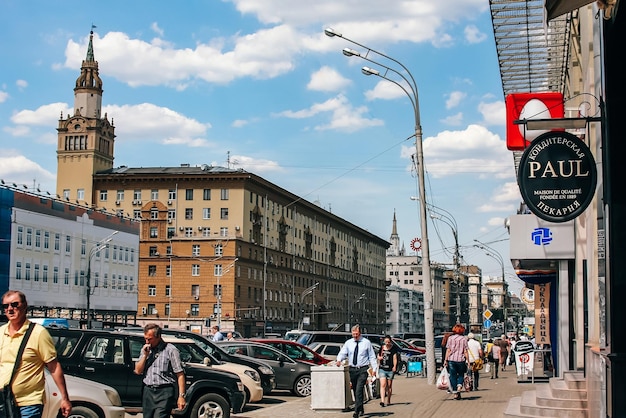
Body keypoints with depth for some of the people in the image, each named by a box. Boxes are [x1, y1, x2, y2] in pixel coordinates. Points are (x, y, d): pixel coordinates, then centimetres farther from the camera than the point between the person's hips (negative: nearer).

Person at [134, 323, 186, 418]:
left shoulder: (170, 350, -4)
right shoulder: (145, 350, 14)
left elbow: (180, 374, -7)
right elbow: (138, 371, 11)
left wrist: (181, 396, -13)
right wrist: (145, 355, -4)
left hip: (164, 392, -6)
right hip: (148, 392, 6)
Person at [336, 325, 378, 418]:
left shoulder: (366, 342, 2)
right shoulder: (348, 343, 9)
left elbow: (372, 356, 4)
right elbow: (342, 353, 2)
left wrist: (374, 368, -3)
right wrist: (339, 360, -20)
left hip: (363, 369, -4)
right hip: (352, 369, 4)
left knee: (359, 389, -16)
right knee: (355, 390, 9)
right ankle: (361, 410, 22)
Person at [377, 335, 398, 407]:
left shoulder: (393, 348, -1)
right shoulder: (382, 348, 9)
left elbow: (395, 358, -5)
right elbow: (378, 356, 20)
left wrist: (394, 366, -19)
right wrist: (380, 357, -3)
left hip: (390, 369, -1)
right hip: (382, 369, 1)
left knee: (389, 386, 8)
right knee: (383, 385, -11)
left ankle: (388, 401, 21)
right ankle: (382, 401, -18)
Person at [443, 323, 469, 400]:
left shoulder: (450, 338, 4)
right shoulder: (464, 339, 2)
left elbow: (448, 350, 1)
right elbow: (465, 351, 0)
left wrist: (445, 360, 3)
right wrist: (467, 361, 3)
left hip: (451, 359, 0)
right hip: (461, 359, 0)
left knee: (453, 376, 6)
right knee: (461, 374, 16)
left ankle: (455, 393, 5)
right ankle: (459, 386, -9)